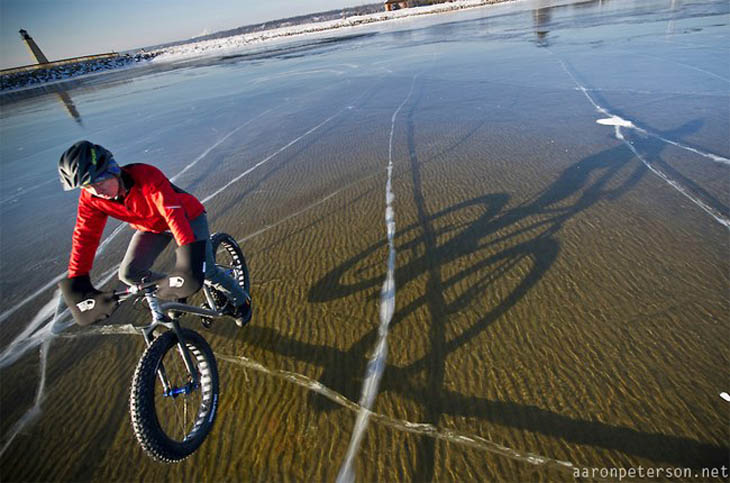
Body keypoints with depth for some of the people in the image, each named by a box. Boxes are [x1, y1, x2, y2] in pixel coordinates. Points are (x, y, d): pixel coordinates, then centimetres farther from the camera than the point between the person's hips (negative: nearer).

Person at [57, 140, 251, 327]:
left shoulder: (146, 176, -36)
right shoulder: (90, 199, -18)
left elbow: (174, 214, -44)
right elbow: (84, 238, -12)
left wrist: (189, 257, -51)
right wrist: (76, 282, -16)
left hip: (187, 217, -5)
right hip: (151, 226, 6)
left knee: (206, 271, -11)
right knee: (129, 274, -8)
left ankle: (241, 301, 17)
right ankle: (174, 294, 20)